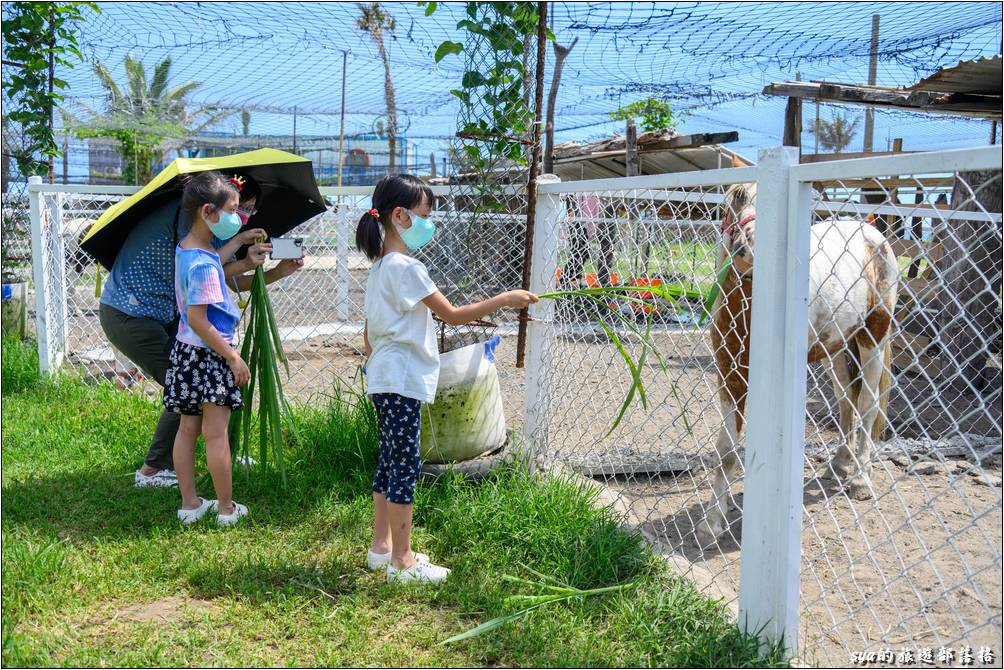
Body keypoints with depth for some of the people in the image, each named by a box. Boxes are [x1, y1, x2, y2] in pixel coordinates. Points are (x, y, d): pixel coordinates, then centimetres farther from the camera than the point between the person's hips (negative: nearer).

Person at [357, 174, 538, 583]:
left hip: (384, 378, 10)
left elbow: (368, 332, 19)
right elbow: (453, 315, -18)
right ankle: (402, 560, 1)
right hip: (402, 380, -10)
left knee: (389, 463, 15)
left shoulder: (380, 265, 14)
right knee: (404, 468, -5)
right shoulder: (405, 267, -17)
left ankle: (382, 546, 24)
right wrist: (503, 300, -14)